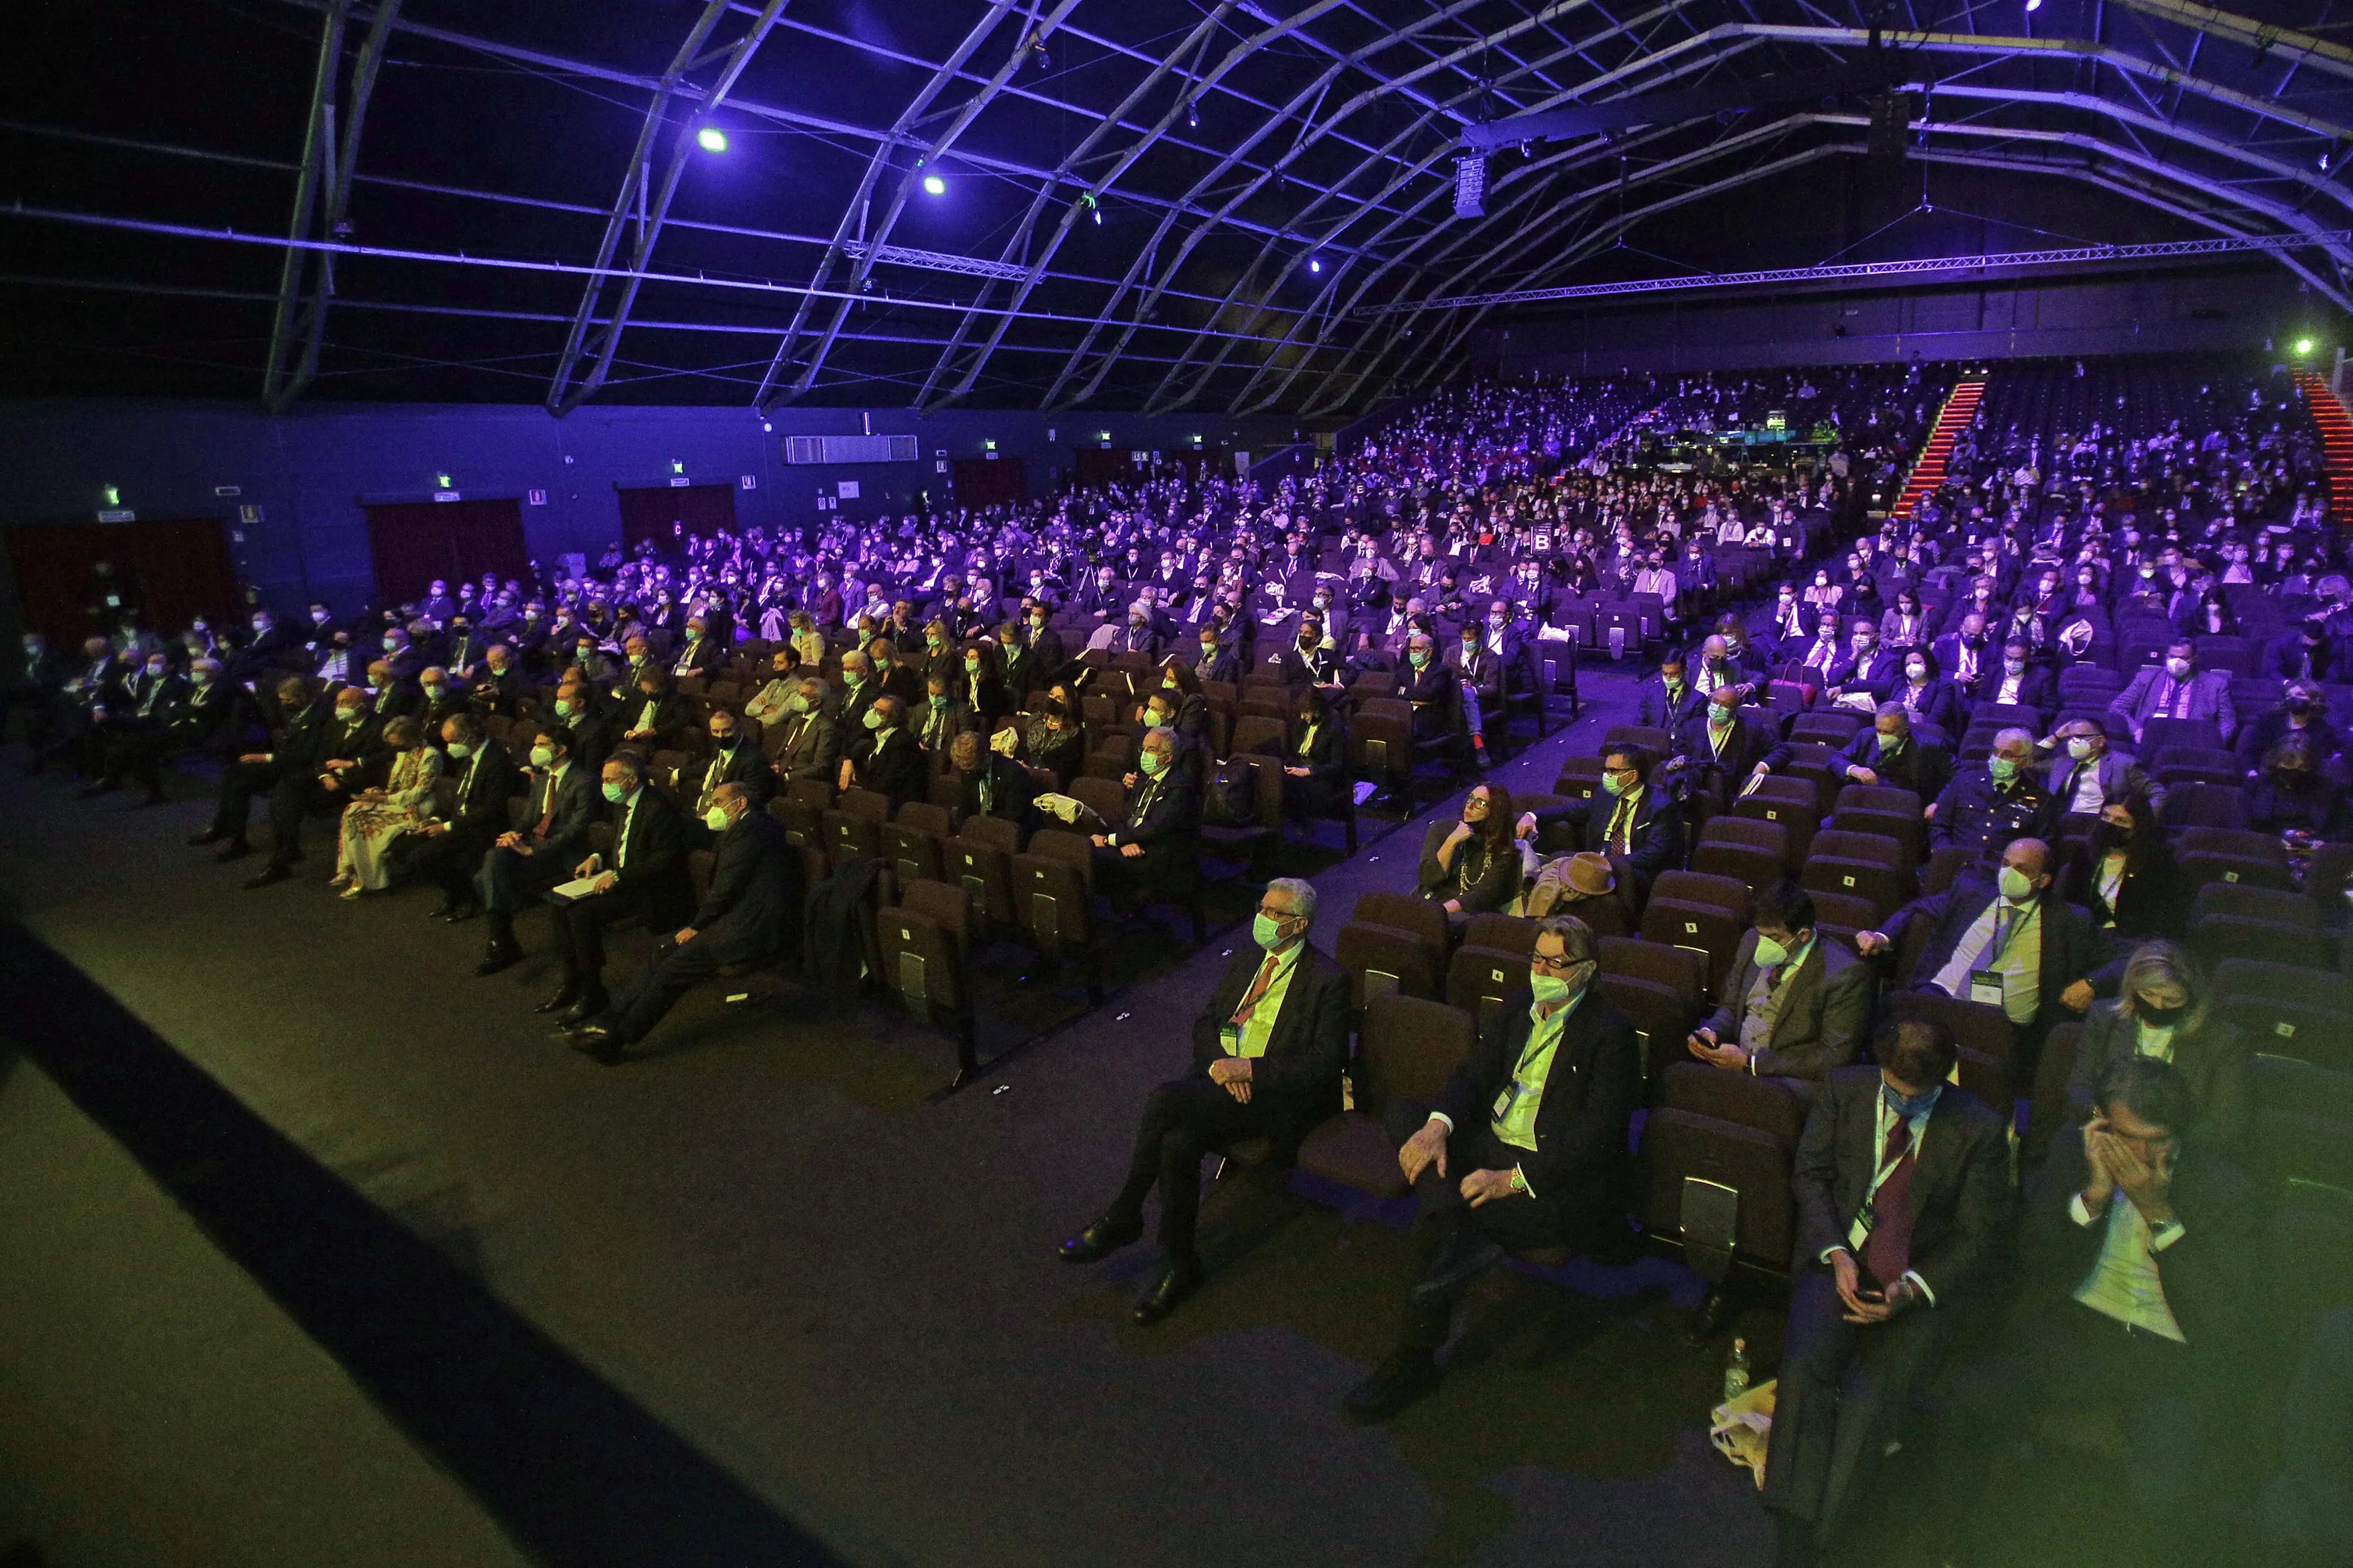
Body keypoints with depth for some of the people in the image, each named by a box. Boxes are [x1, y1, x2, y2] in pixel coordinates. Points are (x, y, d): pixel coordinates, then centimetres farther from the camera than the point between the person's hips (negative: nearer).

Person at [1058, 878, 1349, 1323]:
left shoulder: (1327, 980, -5)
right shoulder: (1246, 961, 16)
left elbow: (1325, 1063, -12)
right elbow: (1204, 1023, 15)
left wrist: (1249, 1068, -19)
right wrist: (1218, 1063, -8)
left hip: (1276, 1095, -6)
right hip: (1222, 1078, 6)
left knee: (1165, 1099, -28)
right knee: (1177, 1143, -28)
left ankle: (1123, 1217, -8)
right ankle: (1180, 1265, -9)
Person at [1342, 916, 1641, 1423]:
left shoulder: (1611, 1032, -11)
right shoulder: (1518, 1006, 11)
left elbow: (1598, 1137, -18)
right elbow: (1474, 1074, 5)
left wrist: (1514, 1179, -27)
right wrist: (1437, 1125, -17)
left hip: (1556, 1179, -8)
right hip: (1491, 1143, 8)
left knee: (1451, 1207, -27)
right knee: (1402, 1111, -10)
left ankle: (1414, 1358, -12)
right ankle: (1460, 1245, -28)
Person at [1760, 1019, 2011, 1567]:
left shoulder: (1981, 1129, -4)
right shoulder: (1844, 1090, 3)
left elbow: (1981, 1236, 0)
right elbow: (1811, 1174, 7)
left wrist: (1911, 1289, -14)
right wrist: (1836, 1255, -9)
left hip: (1925, 1281, -2)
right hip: (1840, 1258, 2)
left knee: (1869, 1398, -24)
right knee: (1804, 1367, -25)